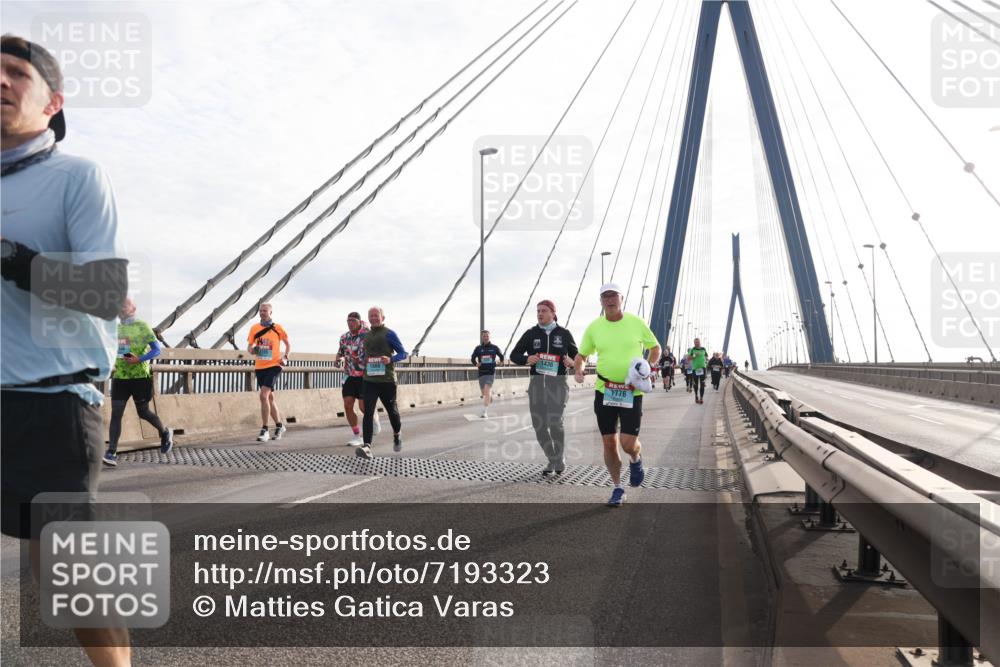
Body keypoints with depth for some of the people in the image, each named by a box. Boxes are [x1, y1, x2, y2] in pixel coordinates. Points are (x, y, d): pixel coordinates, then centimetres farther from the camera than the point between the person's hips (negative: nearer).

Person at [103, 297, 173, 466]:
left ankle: (165, 433, 33)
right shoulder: (116, 328, 11)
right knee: (116, 414, -5)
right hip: (119, 377, 4)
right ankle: (111, 453, -7)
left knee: (143, 412, 7)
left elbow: (156, 350, -9)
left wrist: (139, 359, -23)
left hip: (140, 377, -4)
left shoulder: (142, 326, -4)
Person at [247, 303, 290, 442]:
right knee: (270, 397, 14)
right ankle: (279, 426, 29)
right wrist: (252, 350, -10)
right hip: (260, 367, 5)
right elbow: (249, 346, 12)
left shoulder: (277, 328, -2)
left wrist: (285, 357, -7)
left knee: (264, 395, -18)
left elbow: (288, 344, 8)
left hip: (273, 366, -5)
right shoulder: (254, 328, 6)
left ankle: (264, 430, -11)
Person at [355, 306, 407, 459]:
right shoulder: (366, 336, 14)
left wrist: (391, 359, -21)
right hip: (370, 381, 4)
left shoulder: (389, 334, -3)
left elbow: (403, 353, -4)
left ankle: (396, 436, 40)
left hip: (387, 380, -4)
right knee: (368, 412, -11)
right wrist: (364, 367, 16)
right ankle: (367, 447, -20)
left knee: (391, 410, 12)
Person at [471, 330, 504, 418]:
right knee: (484, 393, 12)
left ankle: (484, 412, -16)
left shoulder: (494, 347, 2)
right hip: (481, 373, 2)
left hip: (491, 372, -2)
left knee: (487, 390, -17)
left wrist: (501, 361, 0)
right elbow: (473, 358, 2)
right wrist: (476, 364, -14)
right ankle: (491, 393, 50)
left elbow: (501, 355, 16)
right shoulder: (478, 348, 2)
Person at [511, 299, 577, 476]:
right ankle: (552, 461, 21)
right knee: (539, 425, 1)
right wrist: (527, 359, -13)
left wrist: (571, 362, -12)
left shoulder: (564, 334, 4)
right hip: (537, 382, 2)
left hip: (558, 382, -2)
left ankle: (560, 459, 4)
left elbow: (577, 357, 12)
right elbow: (514, 355, 8)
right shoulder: (530, 334, 5)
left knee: (555, 422, -19)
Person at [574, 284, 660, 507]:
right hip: (604, 391, 2)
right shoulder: (594, 327, 1)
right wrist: (578, 370, -9)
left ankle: (636, 461, 29)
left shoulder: (636, 322, -3)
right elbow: (581, 355, 11)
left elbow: (655, 348, 11)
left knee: (628, 444, -9)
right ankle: (617, 488, 23)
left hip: (632, 392, -2)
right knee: (609, 444, 5)